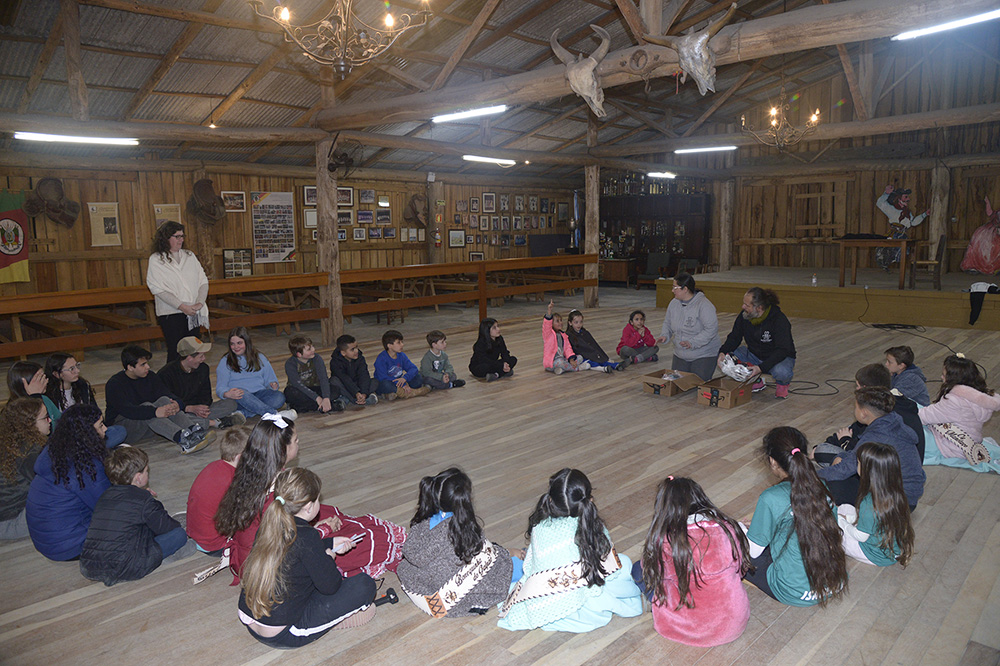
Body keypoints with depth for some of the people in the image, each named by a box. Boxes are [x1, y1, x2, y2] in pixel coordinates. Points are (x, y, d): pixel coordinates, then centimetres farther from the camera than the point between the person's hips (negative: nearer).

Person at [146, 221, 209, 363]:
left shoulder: (189, 256, 11)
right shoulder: (156, 260, -1)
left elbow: (203, 280, 8)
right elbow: (158, 289, -10)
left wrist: (200, 302, -8)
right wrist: (182, 306, -17)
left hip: (193, 314, 4)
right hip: (171, 314, -4)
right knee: (175, 352, -4)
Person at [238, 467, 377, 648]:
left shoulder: (269, 524, -1)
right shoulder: (306, 536, -24)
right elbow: (330, 586, -15)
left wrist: (331, 543, 22)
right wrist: (329, 556, 4)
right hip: (283, 636, -8)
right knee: (365, 585, -8)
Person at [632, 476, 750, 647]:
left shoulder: (665, 540, -21)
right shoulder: (728, 528, -10)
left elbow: (651, 572, -2)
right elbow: (741, 567, 5)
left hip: (690, 629, -4)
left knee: (639, 569, 13)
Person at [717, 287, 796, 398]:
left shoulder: (779, 320, -25)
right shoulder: (744, 315, -10)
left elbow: (782, 350, -29)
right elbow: (734, 337, 0)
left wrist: (761, 367, -42)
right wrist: (723, 352, -22)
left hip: (781, 357, -5)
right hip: (754, 355, 5)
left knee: (781, 372, -40)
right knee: (728, 356, -18)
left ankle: (782, 384, 2)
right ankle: (756, 381, 5)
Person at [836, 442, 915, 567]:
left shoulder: (868, 503, -35)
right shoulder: (895, 493, -10)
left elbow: (861, 536, -21)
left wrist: (841, 521, -5)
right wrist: (848, 518, 9)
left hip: (877, 557, -8)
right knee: (844, 508, 13)